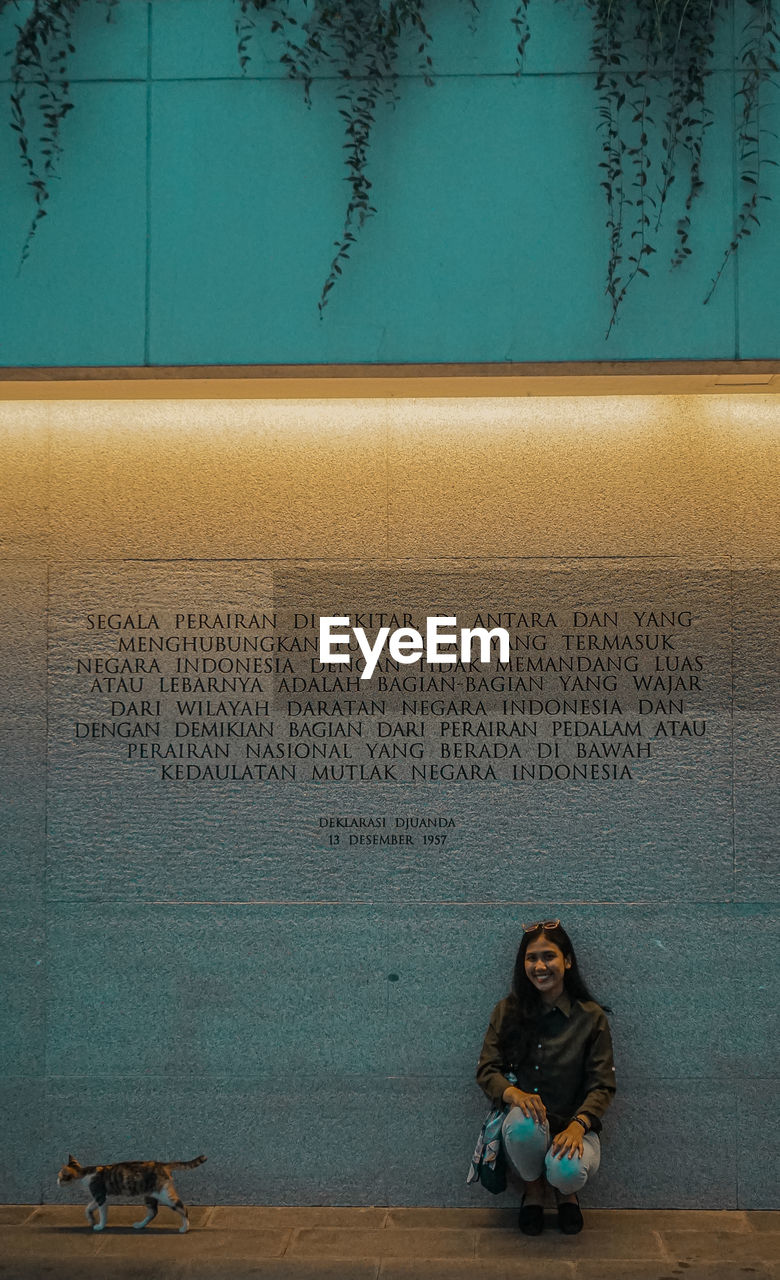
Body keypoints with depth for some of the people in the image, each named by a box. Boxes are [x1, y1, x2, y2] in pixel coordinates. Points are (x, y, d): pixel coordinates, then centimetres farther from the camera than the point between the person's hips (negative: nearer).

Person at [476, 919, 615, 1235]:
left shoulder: (591, 1017, 1)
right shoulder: (508, 1011, 5)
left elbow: (602, 1085, -2)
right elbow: (487, 1070, 1)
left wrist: (577, 1126, -22)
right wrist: (514, 1093, -23)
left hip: (572, 1126, 0)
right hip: (525, 1131, 1)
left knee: (568, 1170, -35)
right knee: (523, 1121, -37)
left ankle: (566, 1191, 8)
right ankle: (533, 1189, -2)